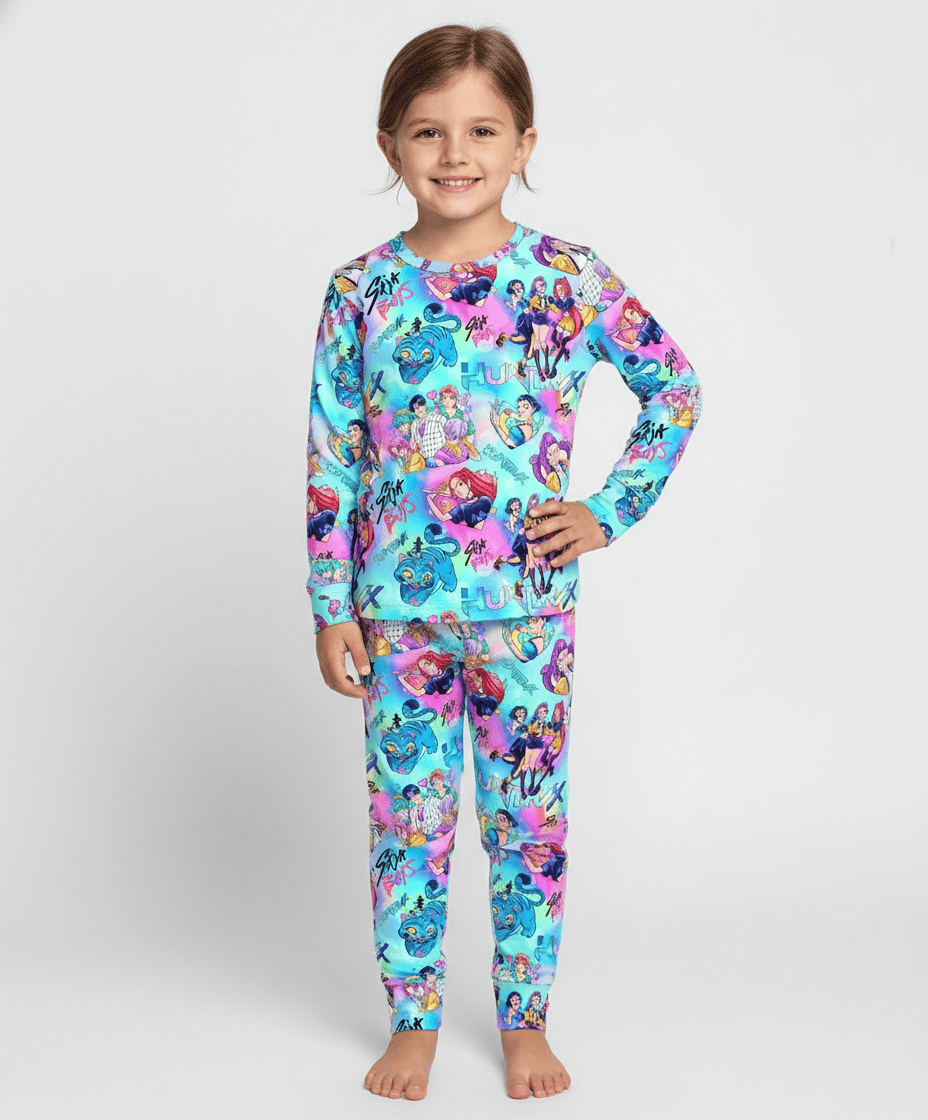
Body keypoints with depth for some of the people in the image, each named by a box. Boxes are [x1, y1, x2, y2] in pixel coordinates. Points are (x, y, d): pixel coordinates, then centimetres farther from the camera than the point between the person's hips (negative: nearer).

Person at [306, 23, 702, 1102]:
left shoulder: (569, 277, -4)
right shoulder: (361, 288, -2)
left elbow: (674, 388, 7)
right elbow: (331, 457, 1)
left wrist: (612, 510, 0)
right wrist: (329, 607, -1)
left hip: (528, 604, 0)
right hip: (397, 609, 1)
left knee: (528, 820, 10)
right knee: (406, 819, 10)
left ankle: (525, 1020, 28)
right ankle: (413, 1020, 28)